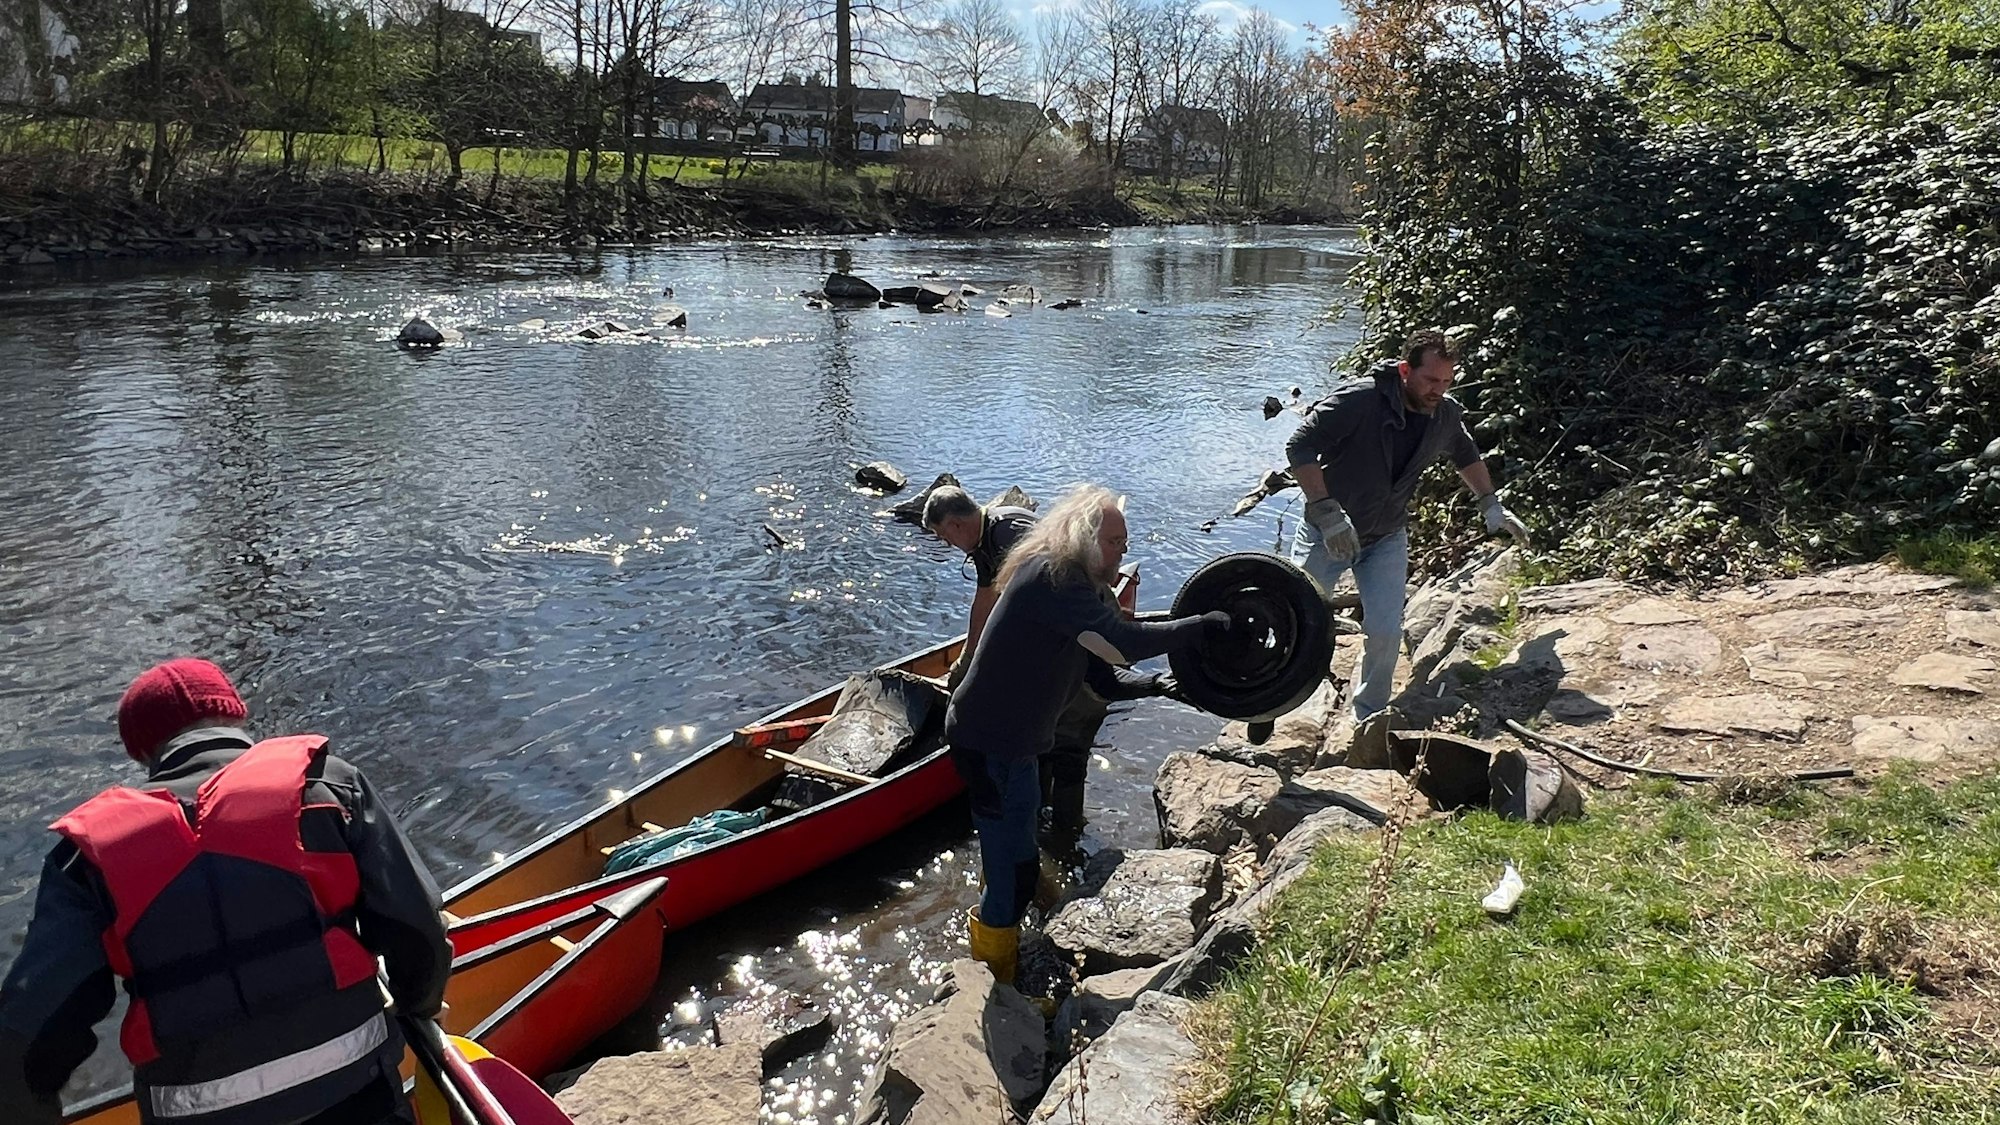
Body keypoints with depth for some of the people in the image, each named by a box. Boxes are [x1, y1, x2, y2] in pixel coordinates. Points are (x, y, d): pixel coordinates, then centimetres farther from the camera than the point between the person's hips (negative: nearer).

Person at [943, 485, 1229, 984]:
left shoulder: (1079, 585, 9)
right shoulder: (1051, 576, -23)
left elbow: (1107, 676, 6)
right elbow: (1124, 641, -33)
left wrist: (1159, 685, -11)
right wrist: (1204, 626, -25)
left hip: (1013, 740, 10)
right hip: (989, 742, -10)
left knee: (1009, 854, 26)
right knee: (1015, 867, -1)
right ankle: (994, 981, 15)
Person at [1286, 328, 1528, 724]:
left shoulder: (1446, 415, -6)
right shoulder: (1358, 399, -26)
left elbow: (1465, 456, 18)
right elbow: (1300, 447, -27)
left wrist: (1492, 506, 15)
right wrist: (1327, 512, -32)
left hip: (1387, 539, 4)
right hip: (1327, 533, -4)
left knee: (1385, 632, -7)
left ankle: (1368, 717, 16)